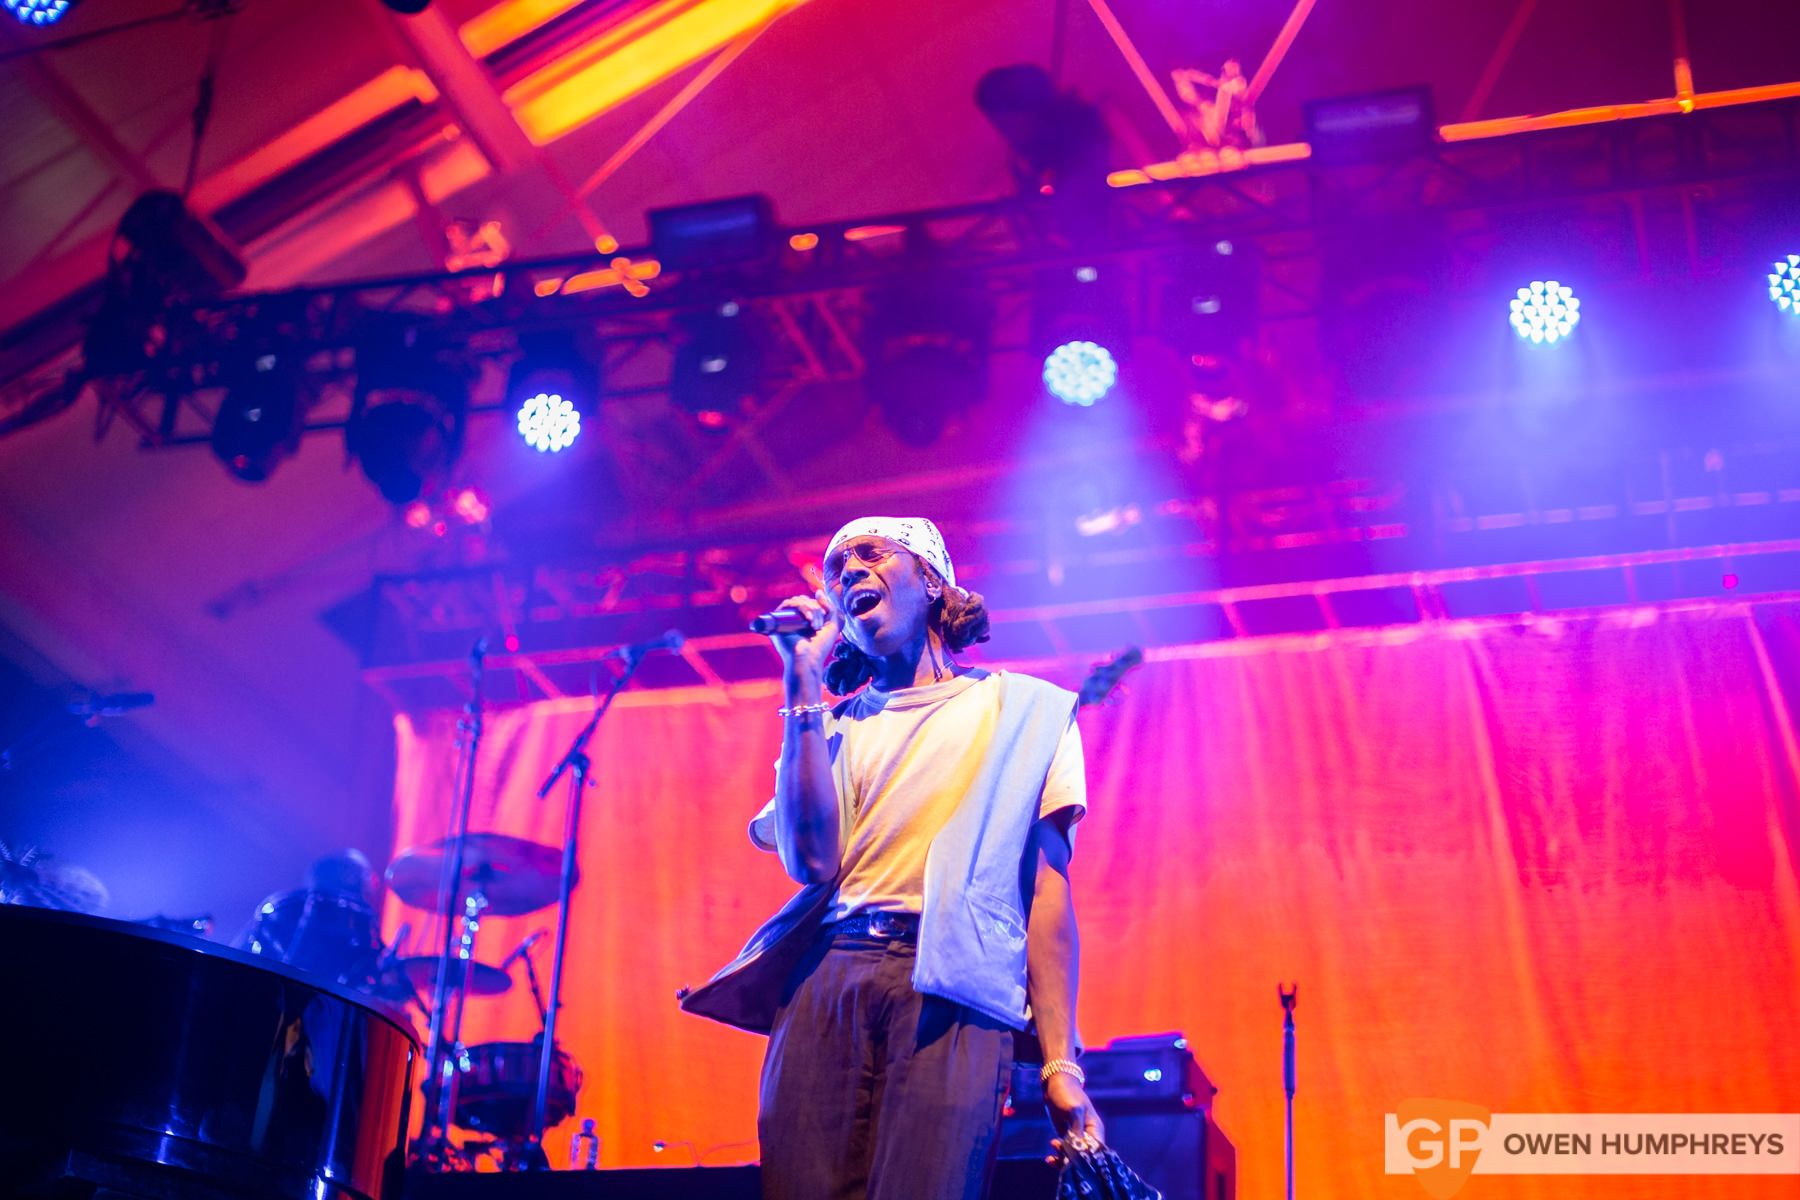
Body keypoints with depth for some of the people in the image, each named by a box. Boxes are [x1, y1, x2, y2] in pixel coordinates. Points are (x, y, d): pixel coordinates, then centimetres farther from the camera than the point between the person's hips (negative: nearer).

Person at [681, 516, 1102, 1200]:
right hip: (824, 982, 3)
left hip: (953, 990, -3)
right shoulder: (835, 723, 21)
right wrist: (803, 684, 6)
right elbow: (811, 862, 2)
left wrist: (1061, 1065, -5)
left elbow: (1048, 890, 6)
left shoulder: (1023, 708, 14)